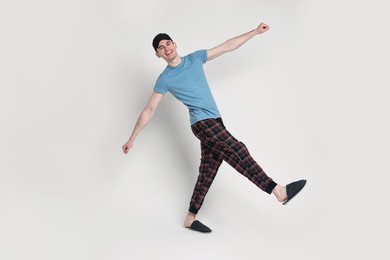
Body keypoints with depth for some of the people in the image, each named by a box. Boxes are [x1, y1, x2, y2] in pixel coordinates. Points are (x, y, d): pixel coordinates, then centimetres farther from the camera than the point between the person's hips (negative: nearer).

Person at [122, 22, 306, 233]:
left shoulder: (195, 58, 13)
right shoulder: (164, 79, 0)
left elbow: (227, 46, 15)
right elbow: (149, 110, 2)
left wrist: (255, 32, 12)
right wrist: (132, 139, 2)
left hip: (214, 122, 6)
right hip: (203, 122, -6)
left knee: (207, 174, 6)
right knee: (237, 151, -20)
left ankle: (190, 218, 14)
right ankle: (278, 191, -23)